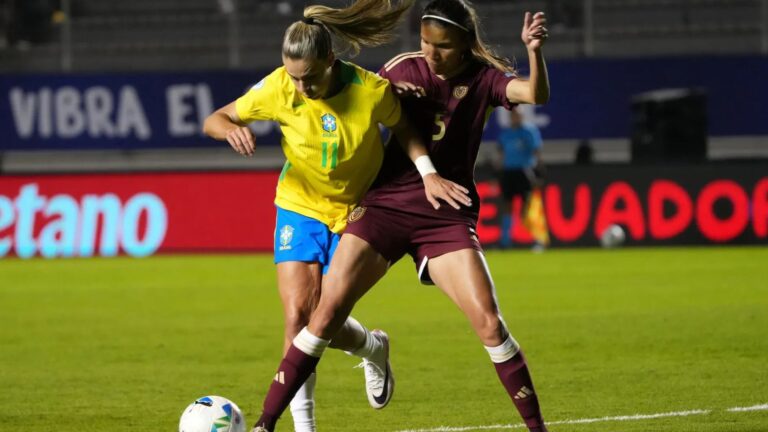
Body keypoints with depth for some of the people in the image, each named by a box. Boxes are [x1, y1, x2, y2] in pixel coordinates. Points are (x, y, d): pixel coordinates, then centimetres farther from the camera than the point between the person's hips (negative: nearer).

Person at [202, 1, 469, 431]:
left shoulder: (371, 90, -22)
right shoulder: (279, 88, -19)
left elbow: (405, 128, -1)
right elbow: (214, 119, -9)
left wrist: (428, 174, -16)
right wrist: (231, 128, -32)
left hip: (353, 215, -1)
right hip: (300, 208, 1)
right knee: (298, 315, -16)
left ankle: (373, 348, 33)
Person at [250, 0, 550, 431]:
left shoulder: (483, 79, -2)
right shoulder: (405, 69, 3)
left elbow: (536, 95, -20)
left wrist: (535, 51, -40)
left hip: (447, 216, -1)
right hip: (387, 204, 1)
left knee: (488, 321, -12)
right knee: (329, 307, -10)